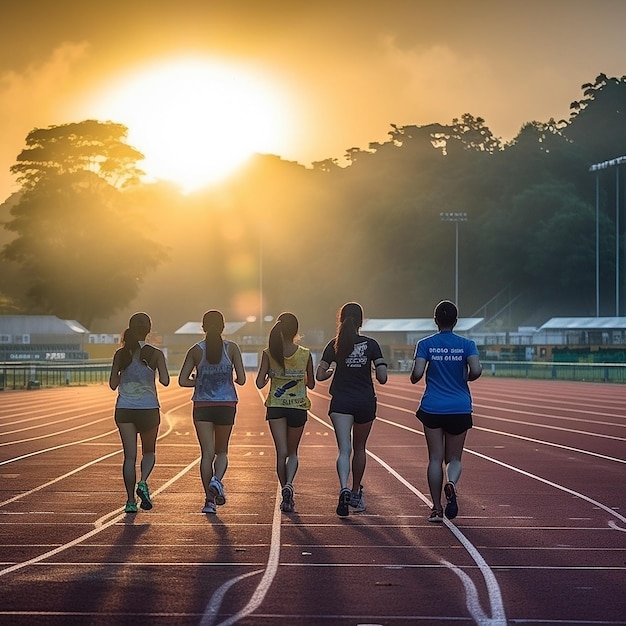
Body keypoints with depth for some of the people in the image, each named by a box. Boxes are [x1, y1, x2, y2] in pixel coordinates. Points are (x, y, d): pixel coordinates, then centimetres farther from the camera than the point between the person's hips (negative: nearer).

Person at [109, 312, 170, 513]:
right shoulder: (155, 354, -5)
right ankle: (143, 483, -10)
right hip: (148, 408, -1)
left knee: (130, 456, 3)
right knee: (149, 452, 17)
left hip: (124, 409, 1)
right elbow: (164, 381, -13)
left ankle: (131, 501, -2)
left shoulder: (120, 354, 1)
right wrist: (161, 374, 7)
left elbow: (113, 384, 2)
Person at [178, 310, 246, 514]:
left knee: (207, 452, 2)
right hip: (226, 405, 0)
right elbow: (241, 379, -5)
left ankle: (209, 499, -3)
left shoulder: (196, 350, 0)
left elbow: (182, 381, -2)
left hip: (202, 406, 0)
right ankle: (217, 480, -14)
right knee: (222, 450, 14)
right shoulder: (231, 348, -2)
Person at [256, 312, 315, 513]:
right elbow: (311, 384, 4)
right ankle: (289, 484, -14)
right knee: (292, 452, 12)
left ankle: (286, 497, 3)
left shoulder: (269, 353, -7)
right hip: (298, 406, 0)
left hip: (276, 406, 0)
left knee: (281, 452, 5)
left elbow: (260, 383, -9)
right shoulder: (305, 354, -6)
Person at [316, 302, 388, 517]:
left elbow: (320, 375, -6)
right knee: (359, 448, 19)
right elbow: (382, 378, -8)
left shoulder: (334, 345, -2)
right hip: (366, 402, 1)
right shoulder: (371, 344, -3)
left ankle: (344, 489, -34)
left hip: (341, 403, -1)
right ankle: (356, 493, 32)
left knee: (344, 450, -10)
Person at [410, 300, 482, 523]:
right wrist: (465, 378, 7)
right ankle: (451, 483, -23)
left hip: (432, 409, 0)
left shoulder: (426, 344, -1)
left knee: (435, 459, 7)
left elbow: (416, 374, -11)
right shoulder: (466, 344, 0)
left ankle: (436, 509, 4)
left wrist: (413, 377, 12)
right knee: (454, 458, 10)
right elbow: (476, 370, -14)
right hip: (460, 410, 0)